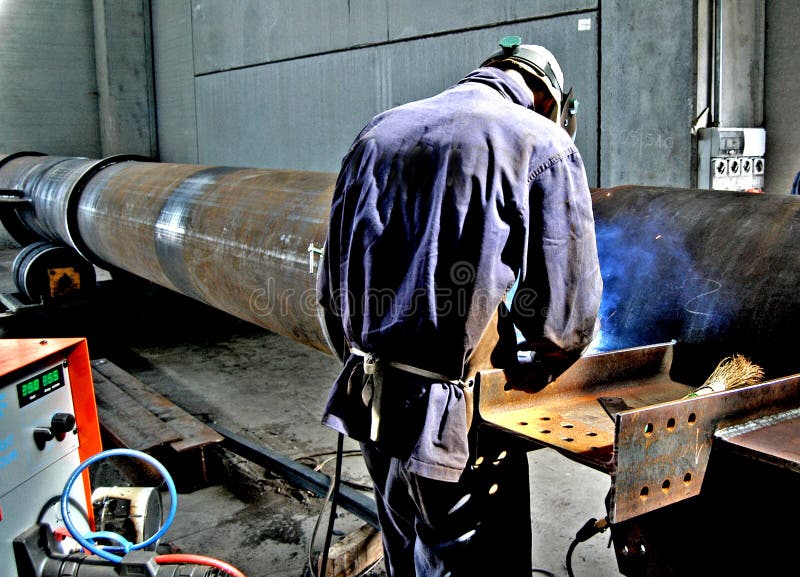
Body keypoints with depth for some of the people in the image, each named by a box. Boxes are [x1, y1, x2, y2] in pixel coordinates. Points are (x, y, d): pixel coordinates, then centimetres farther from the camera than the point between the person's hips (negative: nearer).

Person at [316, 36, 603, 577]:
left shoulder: (378, 132, 11)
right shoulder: (543, 145, -6)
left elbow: (332, 290, 13)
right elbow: (565, 315, -10)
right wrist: (546, 360, 12)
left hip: (370, 405, 7)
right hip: (457, 427, -6)